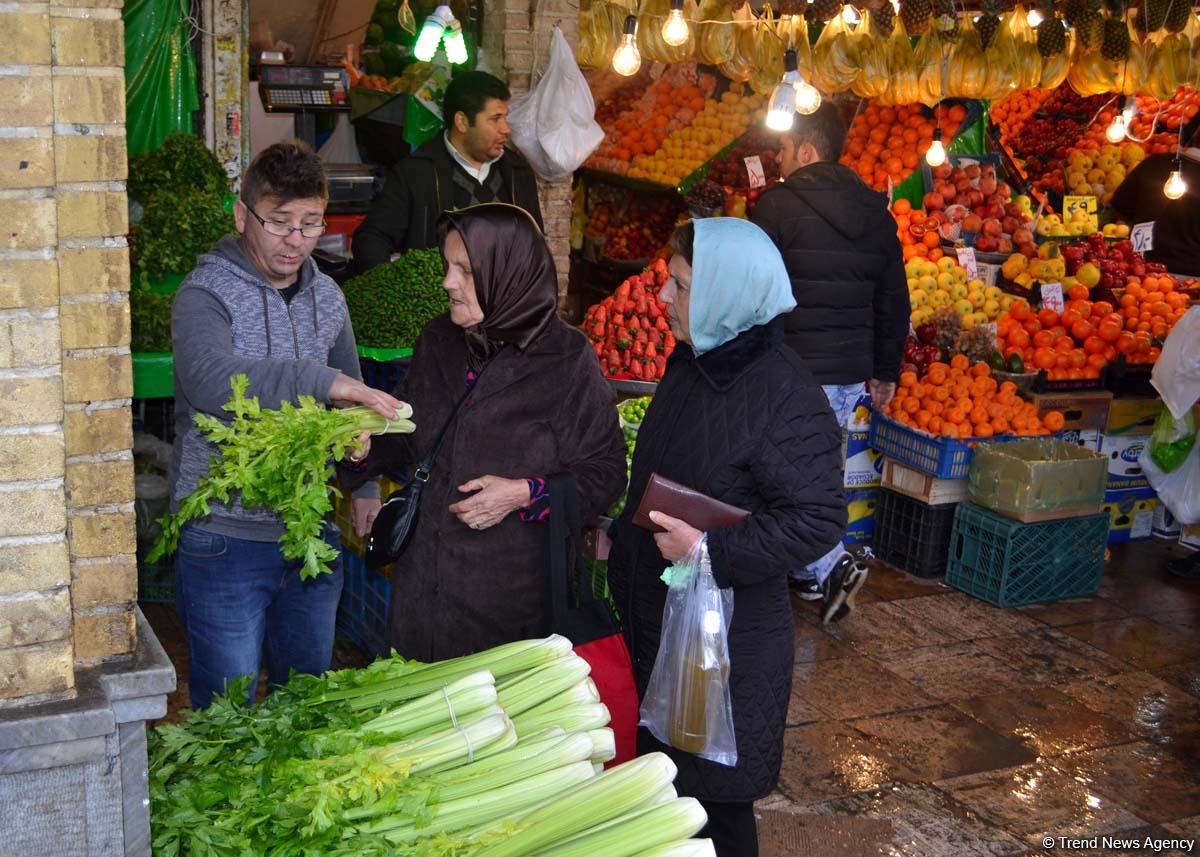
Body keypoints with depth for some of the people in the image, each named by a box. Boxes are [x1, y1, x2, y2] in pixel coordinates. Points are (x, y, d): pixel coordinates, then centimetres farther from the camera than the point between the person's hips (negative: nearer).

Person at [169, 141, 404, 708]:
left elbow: (350, 398, 20)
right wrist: (321, 382, -35)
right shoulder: (205, 295, -11)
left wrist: (366, 486, 7)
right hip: (226, 539, -5)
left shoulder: (326, 298, 9)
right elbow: (210, 381, -32)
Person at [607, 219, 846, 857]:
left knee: (715, 793, 8)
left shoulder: (787, 399, -23)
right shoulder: (689, 363, 3)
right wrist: (624, 542, 18)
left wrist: (710, 549, -26)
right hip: (655, 613, 8)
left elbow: (818, 520, -24)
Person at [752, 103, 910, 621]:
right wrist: (886, 372, 22)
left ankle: (832, 565, -9)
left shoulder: (779, 205, -10)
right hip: (852, 372, 7)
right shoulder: (876, 213, 10)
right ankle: (810, 574, 26)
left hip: (794, 369, -7)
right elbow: (894, 302, 14)